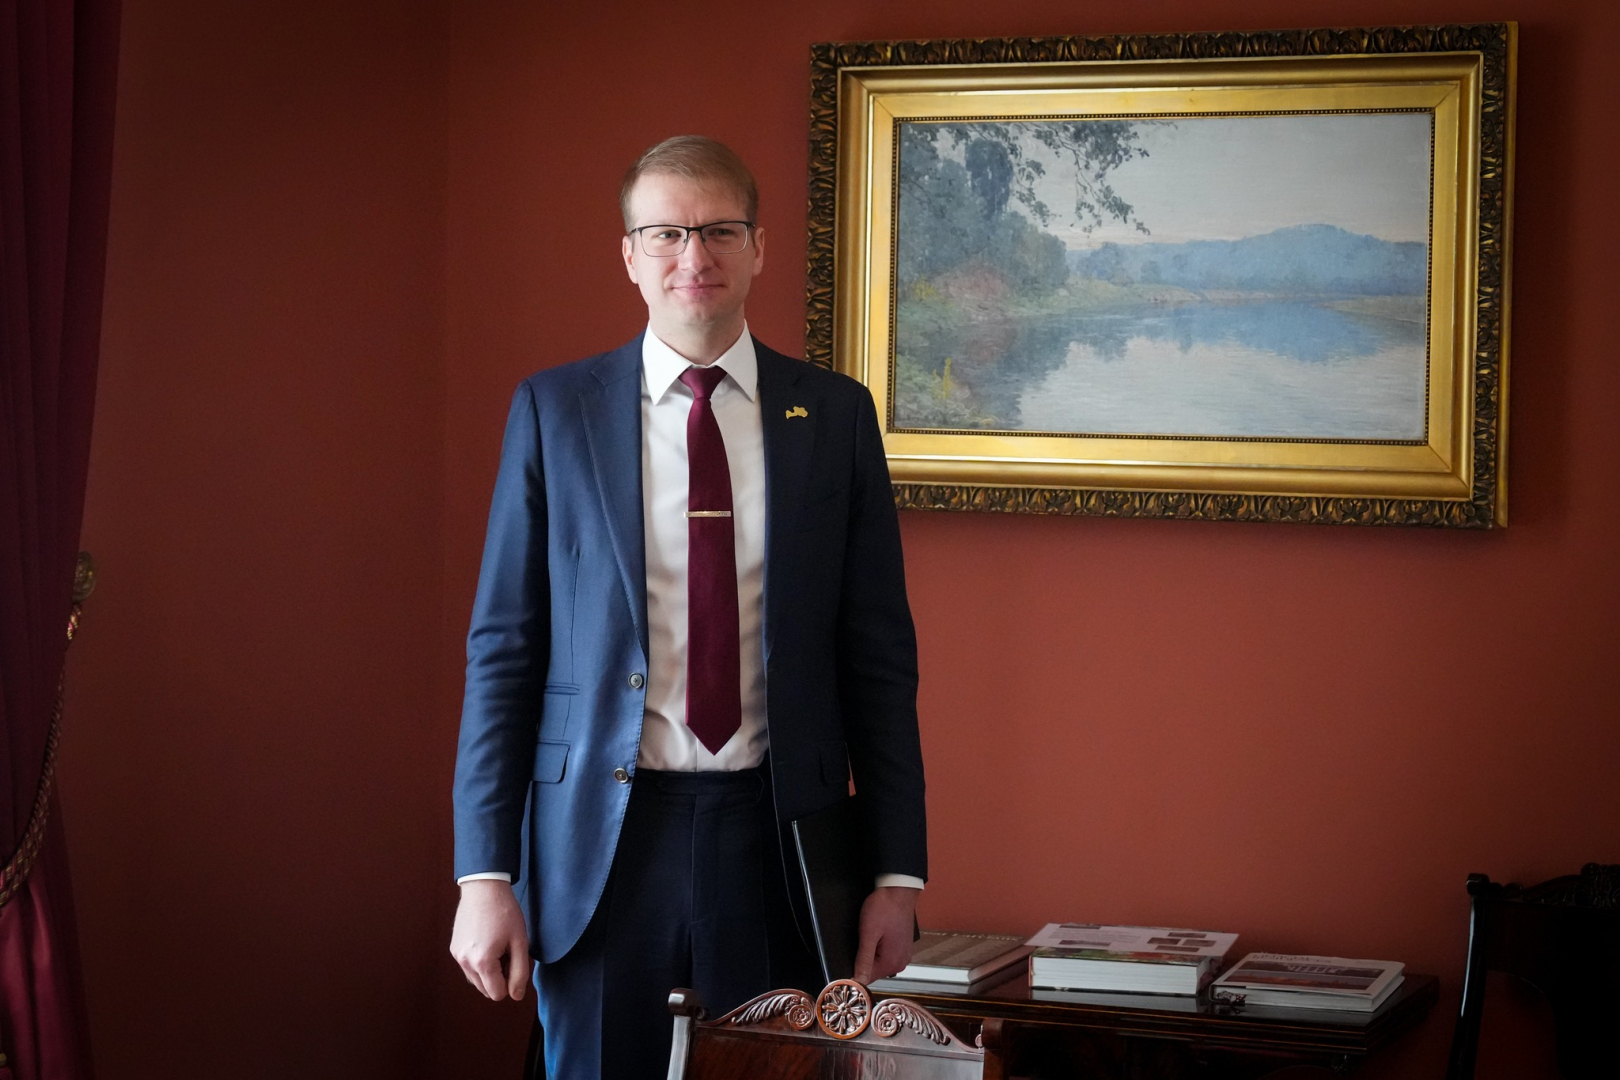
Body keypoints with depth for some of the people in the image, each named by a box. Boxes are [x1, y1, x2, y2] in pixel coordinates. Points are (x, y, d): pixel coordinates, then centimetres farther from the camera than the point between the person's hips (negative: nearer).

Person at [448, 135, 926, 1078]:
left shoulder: (834, 415, 5)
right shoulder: (554, 410, 2)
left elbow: (880, 653, 6)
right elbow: (504, 647, 1)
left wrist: (898, 870, 0)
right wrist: (485, 872, -5)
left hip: (778, 833, 1)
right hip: (602, 838, -1)